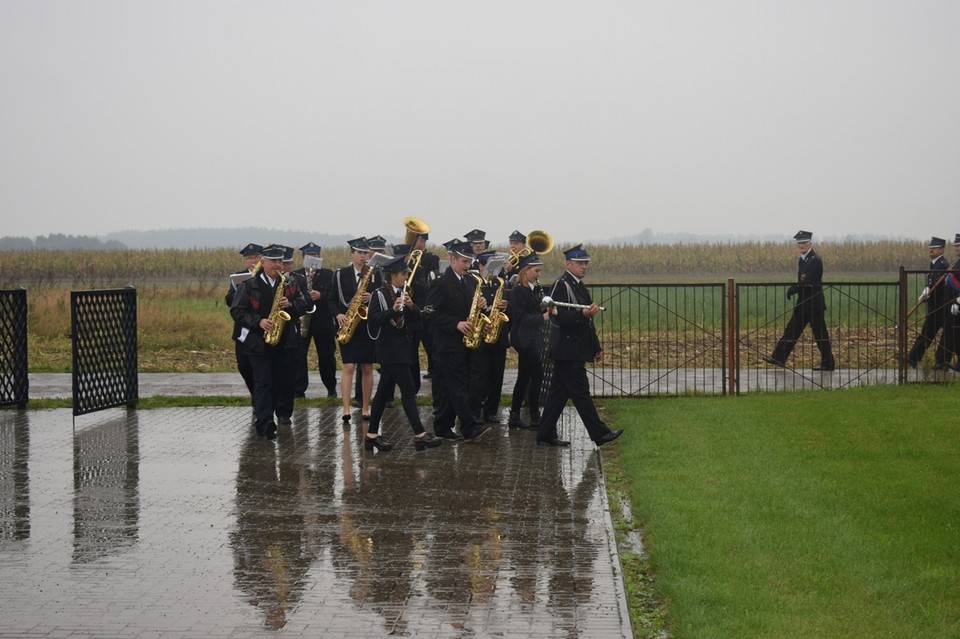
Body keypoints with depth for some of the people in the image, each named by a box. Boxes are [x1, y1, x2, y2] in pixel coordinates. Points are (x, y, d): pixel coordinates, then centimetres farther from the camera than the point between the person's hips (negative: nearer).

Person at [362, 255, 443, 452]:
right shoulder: (380, 295, -9)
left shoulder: (403, 293, 13)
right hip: (390, 350, -8)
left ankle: (372, 435, 14)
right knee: (408, 389, -11)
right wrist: (392, 310, -27)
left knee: (384, 391, 10)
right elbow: (372, 319, -17)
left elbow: (417, 318, 11)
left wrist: (411, 306, -9)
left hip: (402, 347, 8)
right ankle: (419, 435, -12)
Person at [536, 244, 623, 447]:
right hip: (567, 351, -10)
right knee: (580, 392, -4)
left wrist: (596, 348, 24)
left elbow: (586, 323, 24)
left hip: (573, 351, 10)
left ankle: (546, 435, 13)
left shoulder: (578, 286, 18)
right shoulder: (561, 285, -13)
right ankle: (600, 434, 0)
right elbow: (560, 318, -22)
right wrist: (583, 313, -36)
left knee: (559, 393, 10)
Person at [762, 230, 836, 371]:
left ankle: (828, 363, 6)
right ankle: (778, 358, 11)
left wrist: (794, 289, -14)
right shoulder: (801, 259, 13)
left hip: (813, 304, -9)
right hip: (803, 304, 9)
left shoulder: (815, 260, -15)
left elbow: (809, 282, -22)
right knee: (791, 330, 9)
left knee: (820, 334, -2)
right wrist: (794, 289, 1)